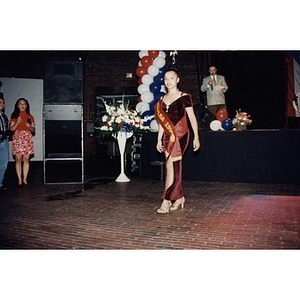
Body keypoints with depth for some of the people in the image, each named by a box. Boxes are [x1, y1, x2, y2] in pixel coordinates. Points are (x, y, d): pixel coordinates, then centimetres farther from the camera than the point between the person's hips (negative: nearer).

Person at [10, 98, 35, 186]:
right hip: (17, 138, -1)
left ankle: (25, 179, 6)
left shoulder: (30, 117, 11)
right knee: (18, 159, -3)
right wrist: (17, 123, -13)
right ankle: (19, 179, 5)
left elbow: (33, 130, 12)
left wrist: (30, 126, -9)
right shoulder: (14, 116, 8)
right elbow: (11, 129, 3)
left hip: (27, 139, 1)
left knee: (26, 159, -1)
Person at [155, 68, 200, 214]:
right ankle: (179, 197, 21)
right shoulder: (162, 100, 15)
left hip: (180, 134, -5)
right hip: (168, 136, 5)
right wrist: (159, 140, 17)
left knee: (171, 165, -14)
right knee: (174, 167, 7)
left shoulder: (184, 97, 0)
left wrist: (196, 137, -4)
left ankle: (166, 200, -11)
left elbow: (192, 118, 0)